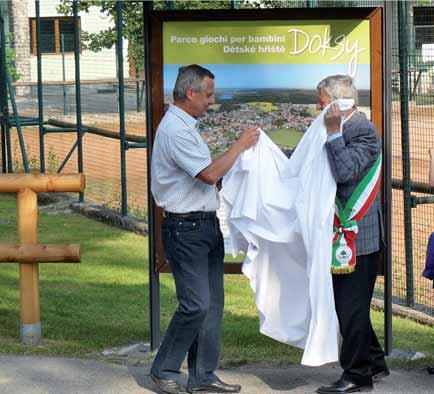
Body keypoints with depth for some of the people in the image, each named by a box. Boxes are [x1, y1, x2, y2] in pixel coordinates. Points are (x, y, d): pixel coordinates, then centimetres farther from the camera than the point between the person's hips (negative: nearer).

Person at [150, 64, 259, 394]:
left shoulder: (187, 126, 17)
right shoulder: (175, 130, -17)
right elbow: (210, 174, -22)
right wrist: (240, 145, -12)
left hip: (206, 226, 10)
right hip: (186, 229, -10)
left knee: (212, 304, 10)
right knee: (196, 304, -11)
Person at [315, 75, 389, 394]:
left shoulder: (363, 130, -16)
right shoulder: (343, 128, 12)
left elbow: (345, 171, -28)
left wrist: (333, 131, -24)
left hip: (358, 235, -10)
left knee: (352, 306, -3)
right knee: (348, 304, 17)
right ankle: (374, 363, 28)